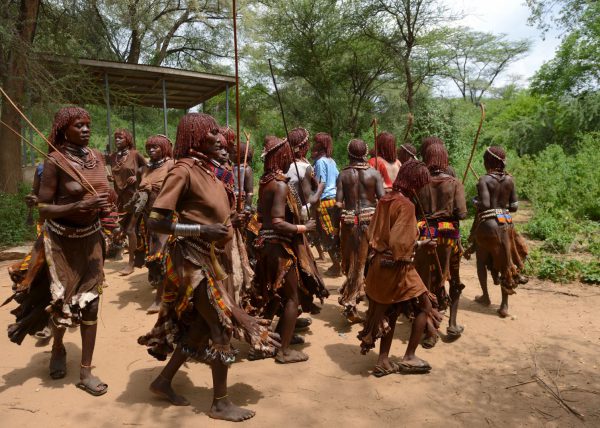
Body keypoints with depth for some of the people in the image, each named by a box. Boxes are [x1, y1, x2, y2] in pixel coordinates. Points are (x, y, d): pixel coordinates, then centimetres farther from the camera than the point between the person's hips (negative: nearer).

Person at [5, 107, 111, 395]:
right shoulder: (55, 161, -15)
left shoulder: (97, 157, 1)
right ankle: (57, 349, 41)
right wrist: (80, 206, -29)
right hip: (61, 240, -4)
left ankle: (86, 371, 16)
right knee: (62, 298, 7)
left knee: (90, 301, 4)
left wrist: (103, 206, -3)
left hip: (91, 237, 4)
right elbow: (43, 208, -17)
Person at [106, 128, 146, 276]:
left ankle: (131, 262, 3)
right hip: (120, 196, 5)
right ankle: (138, 256, 26)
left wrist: (137, 176, -9)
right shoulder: (111, 157, 5)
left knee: (131, 228, -5)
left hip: (133, 195, -5)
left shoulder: (135, 154, -6)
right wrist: (109, 177, -5)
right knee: (125, 228, 10)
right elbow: (113, 174, 17)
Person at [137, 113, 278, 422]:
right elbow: (155, 222, -23)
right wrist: (202, 230, -26)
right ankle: (221, 403, 16)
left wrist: (226, 220, 6)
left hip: (209, 257, 9)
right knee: (222, 325, 0)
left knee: (201, 325, 17)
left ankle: (163, 381, 34)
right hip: (194, 260, -9)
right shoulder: (183, 170, -18)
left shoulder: (204, 168, 9)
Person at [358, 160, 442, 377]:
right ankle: (409, 358, 14)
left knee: (388, 312, 18)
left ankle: (383, 362, 24)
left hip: (379, 265, 8)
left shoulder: (385, 200, 6)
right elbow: (399, 243, -25)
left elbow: (372, 233, 10)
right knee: (425, 306, 10)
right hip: (396, 267, -8)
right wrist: (420, 243, -5)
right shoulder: (406, 205, -19)